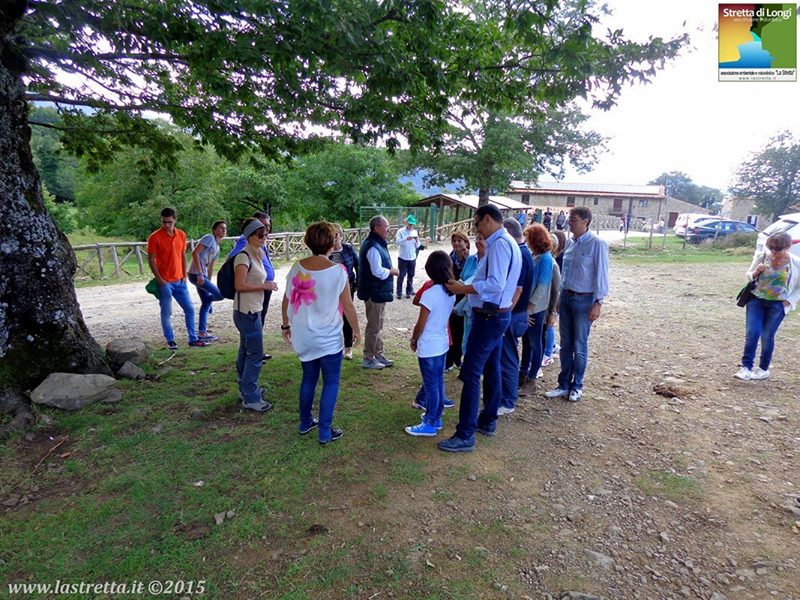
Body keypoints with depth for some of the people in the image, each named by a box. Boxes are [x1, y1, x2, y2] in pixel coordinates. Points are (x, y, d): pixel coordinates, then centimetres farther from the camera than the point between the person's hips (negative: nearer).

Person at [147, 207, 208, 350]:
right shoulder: (155, 237, -10)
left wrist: (184, 275, 5)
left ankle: (193, 339, 18)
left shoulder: (181, 235, 5)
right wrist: (159, 280, -13)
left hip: (179, 280, 5)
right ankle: (170, 341, 14)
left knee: (189, 309, 8)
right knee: (166, 313, 2)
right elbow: (151, 260, -9)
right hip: (165, 282, -5)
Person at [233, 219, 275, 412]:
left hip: (252, 311, 9)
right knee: (256, 355, -4)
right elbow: (239, 285, -22)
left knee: (246, 352, 19)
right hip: (247, 312, -9)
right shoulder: (244, 256, -17)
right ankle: (250, 398, 6)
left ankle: (246, 389, 33)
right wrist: (264, 286, -16)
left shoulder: (257, 255, 11)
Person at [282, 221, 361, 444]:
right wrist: (356, 330, 2)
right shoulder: (338, 271, -16)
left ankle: (305, 422, 35)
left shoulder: (297, 267, -4)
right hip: (329, 338, -5)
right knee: (331, 383, 10)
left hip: (304, 336, 5)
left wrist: (286, 325, 16)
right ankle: (325, 432, 15)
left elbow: (287, 300, 3)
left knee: (308, 378, 22)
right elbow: (348, 306, -12)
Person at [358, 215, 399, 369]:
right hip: (374, 292, -11)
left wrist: (389, 270, 6)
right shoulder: (373, 247, -22)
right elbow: (377, 271, -28)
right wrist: (392, 271, -13)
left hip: (379, 292, 11)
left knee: (378, 325, 18)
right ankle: (368, 359, 12)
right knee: (374, 326, 0)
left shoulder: (377, 244, 12)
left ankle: (378, 355, 29)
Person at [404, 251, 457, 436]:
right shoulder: (451, 292, 0)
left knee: (431, 385, 2)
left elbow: (420, 324, -17)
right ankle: (436, 417, 31)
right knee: (438, 383, 18)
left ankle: (429, 424, 14)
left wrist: (413, 340, -1)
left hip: (428, 347, -7)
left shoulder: (429, 294, -22)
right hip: (442, 343, 7)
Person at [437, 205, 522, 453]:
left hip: (489, 317, -11)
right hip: (497, 315, 11)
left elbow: (495, 284, -27)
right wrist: (465, 286, 10)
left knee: (471, 373, -7)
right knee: (491, 370, 19)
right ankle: (488, 421, 33)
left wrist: (462, 289, -20)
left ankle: (465, 436, -1)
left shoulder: (499, 244, -18)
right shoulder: (507, 243, 14)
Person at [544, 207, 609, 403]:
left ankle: (577, 385, 21)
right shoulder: (571, 243, 8)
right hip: (566, 298, 6)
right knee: (566, 345, 12)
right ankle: (564, 384, 23)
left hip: (584, 300, -6)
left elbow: (601, 275, -12)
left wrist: (598, 303, -14)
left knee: (579, 346, 4)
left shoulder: (597, 244, -12)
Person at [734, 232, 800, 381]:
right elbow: (748, 275, 5)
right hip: (756, 300, 1)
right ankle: (746, 367, -4)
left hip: (778, 304, -1)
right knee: (751, 333, -8)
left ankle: (763, 368, 20)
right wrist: (756, 272, -16)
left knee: (767, 336, 4)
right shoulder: (762, 256, -6)